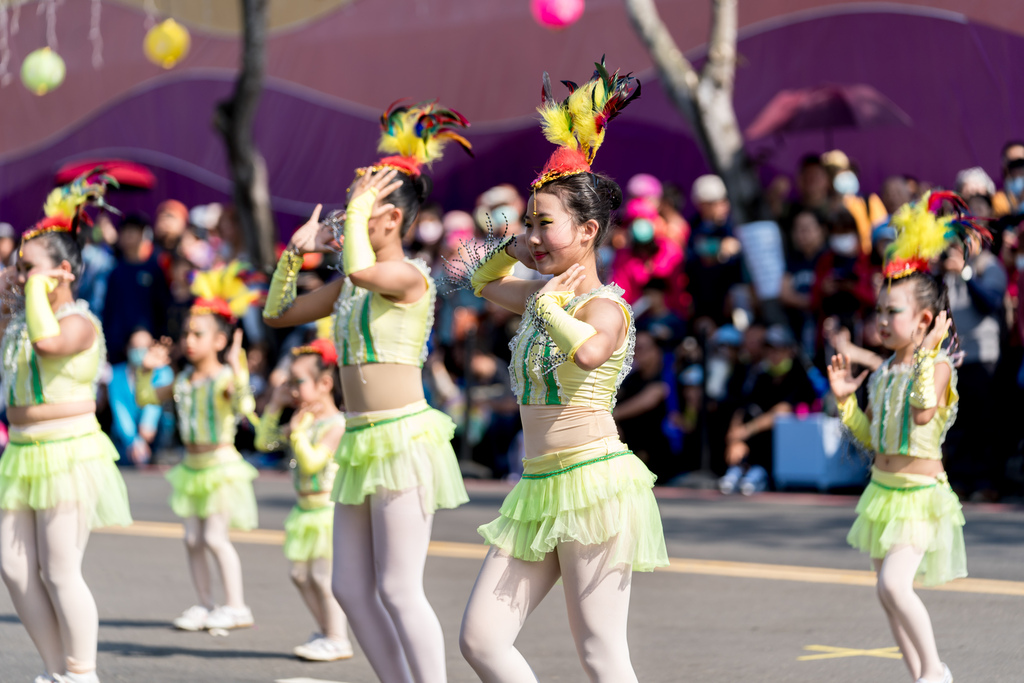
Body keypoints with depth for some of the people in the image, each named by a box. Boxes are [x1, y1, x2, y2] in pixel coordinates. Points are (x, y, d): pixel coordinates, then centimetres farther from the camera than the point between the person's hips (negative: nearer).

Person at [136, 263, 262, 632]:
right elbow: (146, 397, 17)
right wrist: (146, 370, 4)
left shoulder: (225, 378, -15)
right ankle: (205, 604, 15)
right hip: (192, 465, 7)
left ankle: (236, 606, 2)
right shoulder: (185, 380, 7)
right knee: (192, 539, 7)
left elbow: (244, 406, -35)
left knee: (215, 536, -8)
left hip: (221, 465, -7)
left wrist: (238, 370, -44)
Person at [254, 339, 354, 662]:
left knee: (324, 575, -7)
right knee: (300, 574, 12)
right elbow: (265, 441, 13)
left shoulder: (335, 425, -17)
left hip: (329, 509, -9)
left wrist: (297, 431, -24)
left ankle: (337, 640, 2)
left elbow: (312, 462, -25)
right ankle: (325, 631, 23)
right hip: (305, 510, 9)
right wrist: (275, 406, 7)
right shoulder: (303, 421, 9)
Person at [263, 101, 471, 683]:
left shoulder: (410, 275, -12)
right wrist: (295, 253, 10)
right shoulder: (350, 287, 13)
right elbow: (278, 314, 23)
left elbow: (362, 267, -34)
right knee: (351, 589, 9)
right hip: (361, 441, 9)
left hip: (405, 439, -9)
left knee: (398, 590, -9)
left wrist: (359, 210, -17)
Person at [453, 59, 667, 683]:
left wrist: (549, 303, -20)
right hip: (539, 489, 9)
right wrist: (512, 249, 16)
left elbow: (588, 351, -37)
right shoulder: (544, 295, 13)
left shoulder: (604, 304, -12)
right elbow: (482, 281, 34)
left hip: (594, 484, -9)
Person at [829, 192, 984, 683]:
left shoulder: (937, 366, -13)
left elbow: (923, 412, -34)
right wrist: (845, 399, 5)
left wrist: (927, 352, -30)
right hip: (883, 490, 8)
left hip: (921, 494, -8)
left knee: (894, 583, -22)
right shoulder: (884, 372, 8)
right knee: (888, 593, 11)